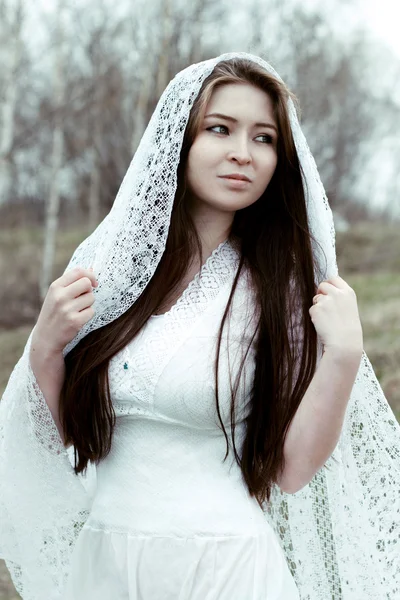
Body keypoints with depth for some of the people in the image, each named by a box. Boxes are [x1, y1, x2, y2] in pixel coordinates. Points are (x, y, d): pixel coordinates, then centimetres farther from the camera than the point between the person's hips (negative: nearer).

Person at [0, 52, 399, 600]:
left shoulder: (282, 283, -9)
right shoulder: (104, 262, -3)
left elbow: (290, 469, -11)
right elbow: (62, 432, 5)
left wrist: (343, 358, -22)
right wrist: (45, 347, -12)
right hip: (102, 555, 3)